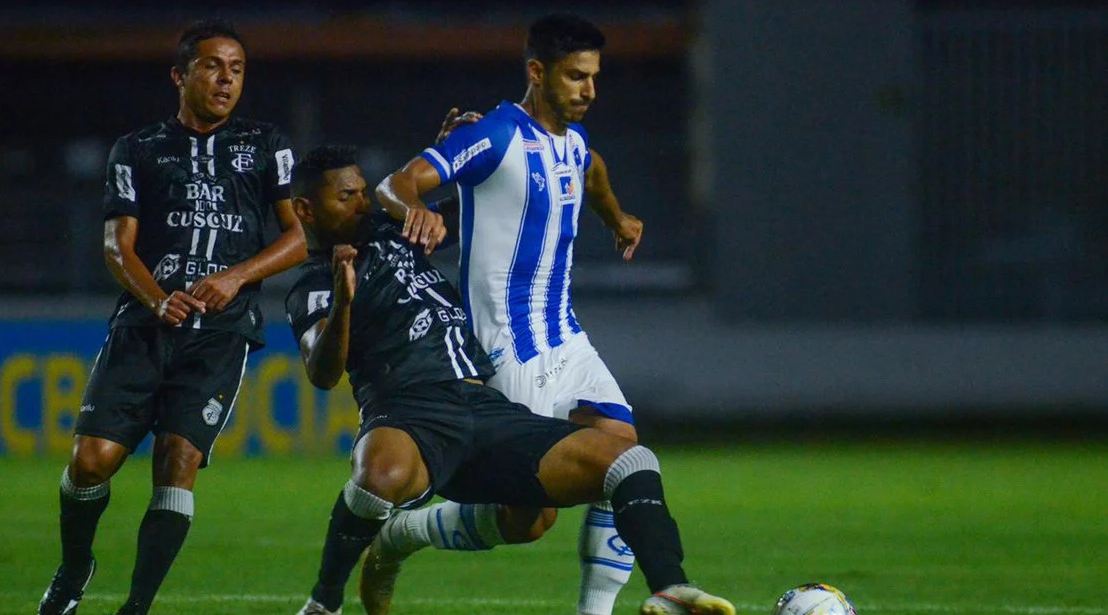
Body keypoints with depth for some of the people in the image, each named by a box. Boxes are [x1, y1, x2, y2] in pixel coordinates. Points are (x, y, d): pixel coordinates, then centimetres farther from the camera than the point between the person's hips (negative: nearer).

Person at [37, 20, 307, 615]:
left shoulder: (265, 146, 12)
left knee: (178, 462, -16)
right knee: (92, 458, -9)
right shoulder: (138, 150, 12)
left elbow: (302, 234, 4)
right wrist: (158, 299, -17)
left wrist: (236, 276, -12)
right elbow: (118, 243, 3)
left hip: (221, 333, -1)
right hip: (143, 324, 1)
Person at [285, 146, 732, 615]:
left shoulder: (388, 233, 26)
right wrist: (342, 302, -29)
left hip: (489, 411, 7)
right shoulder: (312, 287, 5)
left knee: (629, 460, -7)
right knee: (385, 474, -43)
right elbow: (323, 375, -13)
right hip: (412, 417, -7)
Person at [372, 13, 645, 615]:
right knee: (531, 515, -9)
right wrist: (414, 209, -46)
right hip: (514, 353, -8)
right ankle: (397, 537, 15)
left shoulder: (573, 138, 11)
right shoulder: (497, 136, -15)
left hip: (567, 340, 8)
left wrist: (617, 219, 55)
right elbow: (394, 186, -24)